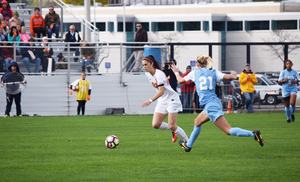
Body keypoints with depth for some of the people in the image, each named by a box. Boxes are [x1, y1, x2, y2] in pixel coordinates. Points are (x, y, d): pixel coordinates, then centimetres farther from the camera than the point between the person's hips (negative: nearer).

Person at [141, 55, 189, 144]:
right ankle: (173, 131, 17)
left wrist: (150, 101, -40)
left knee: (172, 126, -13)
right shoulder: (147, 74, 4)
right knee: (155, 125, -7)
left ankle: (187, 141, 5)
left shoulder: (159, 74, -22)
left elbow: (161, 92, -30)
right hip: (162, 101, 8)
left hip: (172, 99, -8)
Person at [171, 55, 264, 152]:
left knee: (228, 130, -12)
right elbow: (229, 77, -2)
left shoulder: (195, 73, 3)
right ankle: (188, 145, 41)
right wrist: (233, 76, 22)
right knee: (197, 122, 28)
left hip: (210, 106, -7)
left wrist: (176, 72, 36)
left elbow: (180, 81, 15)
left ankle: (253, 134, -29)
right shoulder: (214, 73, 9)